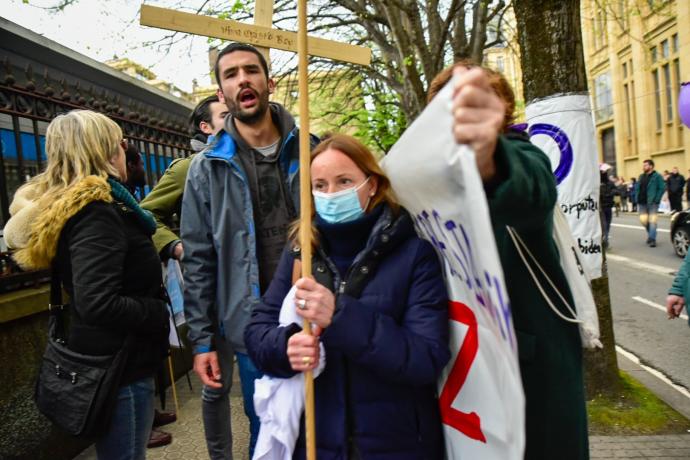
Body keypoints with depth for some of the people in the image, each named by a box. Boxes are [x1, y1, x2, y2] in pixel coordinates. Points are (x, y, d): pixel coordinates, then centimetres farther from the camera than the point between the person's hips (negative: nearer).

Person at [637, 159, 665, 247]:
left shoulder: (657, 176, -5)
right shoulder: (641, 176, 13)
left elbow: (662, 188, -10)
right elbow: (637, 188, 18)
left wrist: (656, 199, -15)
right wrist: (637, 199, 6)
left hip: (652, 203, -6)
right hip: (642, 203, 6)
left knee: (652, 221, -6)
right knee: (643, 220, 5)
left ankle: (652, 239, -3)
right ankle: (651, 234, 28)